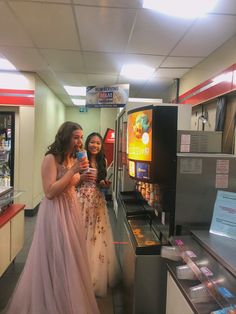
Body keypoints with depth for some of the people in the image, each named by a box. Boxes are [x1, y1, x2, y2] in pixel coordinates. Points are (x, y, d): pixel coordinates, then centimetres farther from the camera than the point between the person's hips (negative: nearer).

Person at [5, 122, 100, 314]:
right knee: (57, 259, 5)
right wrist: (73, 170, -24)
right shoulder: (51, 159, -16)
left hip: (71, 211, 8)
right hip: (55, 213, -8)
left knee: (71, 257, 18)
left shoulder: (72, 159, 9)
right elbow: (50, 192, -24)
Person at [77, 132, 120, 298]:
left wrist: (106, 184, -4)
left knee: (98, 235, 11)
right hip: (83, 200, -4)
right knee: (83, 235, 0)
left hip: (98, 201, 4)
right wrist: (82, 178, -23)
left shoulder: (103, 161, 9)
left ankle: (98, 276, 29)